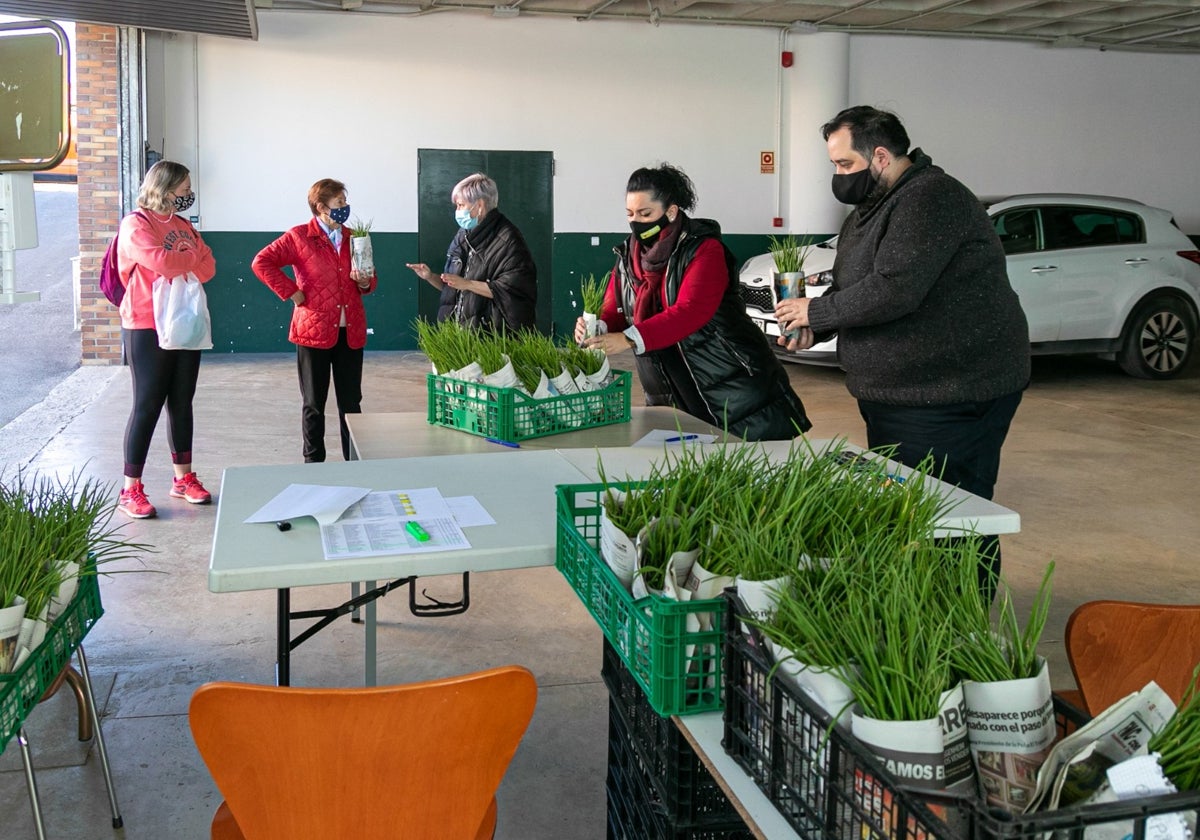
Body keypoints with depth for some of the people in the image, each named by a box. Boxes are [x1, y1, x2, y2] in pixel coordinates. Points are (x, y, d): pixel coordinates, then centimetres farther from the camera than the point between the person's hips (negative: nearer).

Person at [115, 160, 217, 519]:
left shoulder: (184, 226, 14)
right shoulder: (136, 224, -8)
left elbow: (208, 267, 4)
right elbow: (159, 261, -23)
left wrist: (176, 264, -12)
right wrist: (192, 259, -5)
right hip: (148, 328, -7)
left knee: (182, 403, 11)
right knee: (148, 405, -5)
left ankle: (183, 478, 20)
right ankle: (130, 490, 1)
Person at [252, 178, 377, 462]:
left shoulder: (352, 238, 13)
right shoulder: (299, 236, -3)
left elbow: (369, 279, 22)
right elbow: (261, 262, -7)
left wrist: (365, 282, -1)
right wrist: (291, 292, -9)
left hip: (351, 332, 4)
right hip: (313, 332, -4)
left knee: (351, 402, 7)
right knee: (314, 404, 7)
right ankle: (313, 463, 17)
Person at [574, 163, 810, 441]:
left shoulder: (703, 249, -13)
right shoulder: (628, 256, 9)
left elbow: (690, 312, -27)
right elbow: (613, 312, 4)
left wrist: (629, 339, -36)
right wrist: (597, 328, -21)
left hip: (735, 386, -5)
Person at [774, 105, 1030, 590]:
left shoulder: (931, 200, -17)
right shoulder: (869, 210, 16)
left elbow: (894, 290, -27)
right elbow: (850, 289, 22)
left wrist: (816, 312, -15)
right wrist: (813, 329, 2)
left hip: (953, 395, -10)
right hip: (895, 397, 10)